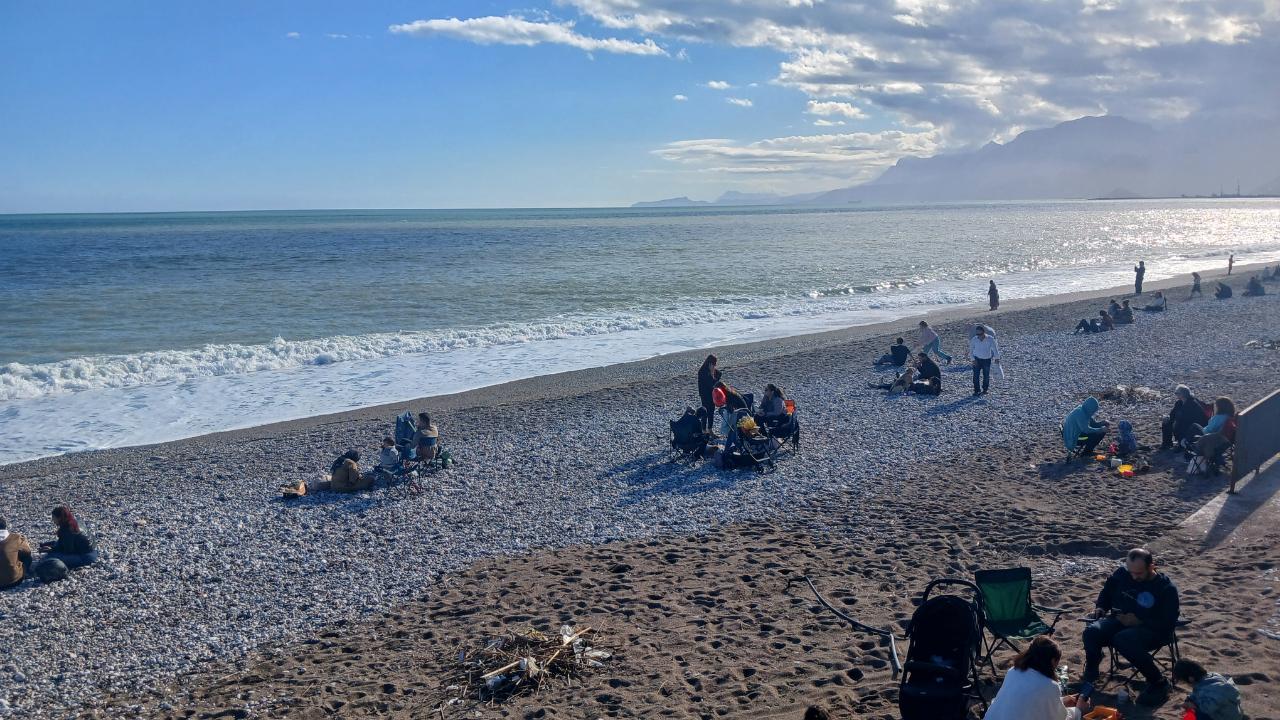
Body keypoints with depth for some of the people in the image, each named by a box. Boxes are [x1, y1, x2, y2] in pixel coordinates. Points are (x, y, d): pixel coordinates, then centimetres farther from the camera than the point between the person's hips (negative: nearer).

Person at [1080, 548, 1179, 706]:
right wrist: (1100, 608, 4)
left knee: (1122, 640, -37)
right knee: (1092, 632, -26)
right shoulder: (1121, 574, 4)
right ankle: (1090, 675, -1)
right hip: (1119, 621, 5)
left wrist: (1139, 622, -24)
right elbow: (1106, 593, 23)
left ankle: (1158, 683, -18)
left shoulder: (1167, 588, -11)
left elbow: (1168, 623, -14)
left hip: (1152, 630, -5)